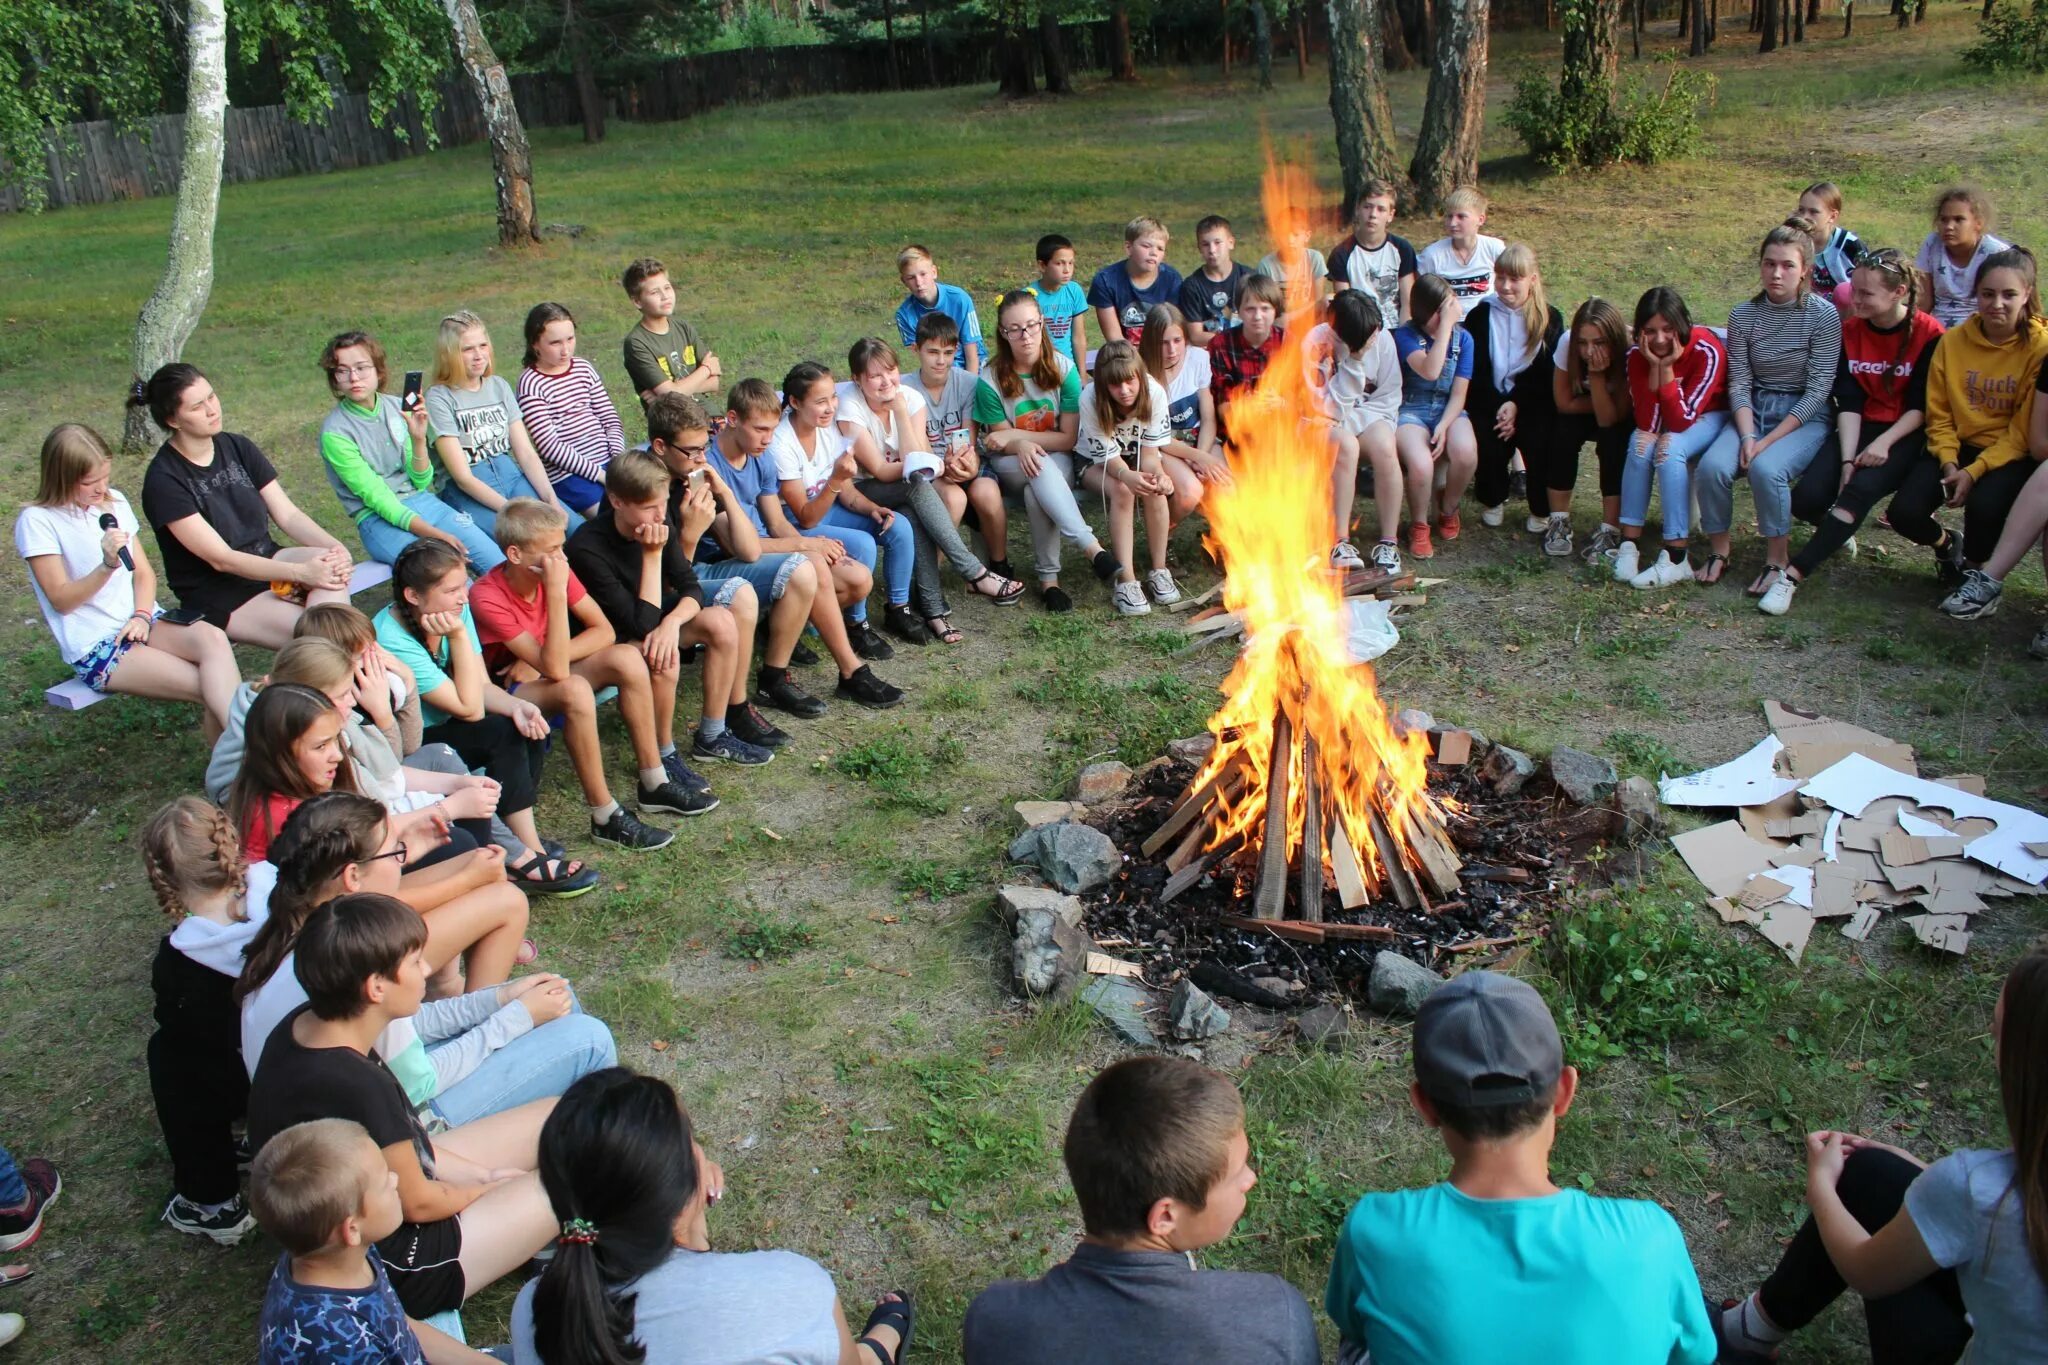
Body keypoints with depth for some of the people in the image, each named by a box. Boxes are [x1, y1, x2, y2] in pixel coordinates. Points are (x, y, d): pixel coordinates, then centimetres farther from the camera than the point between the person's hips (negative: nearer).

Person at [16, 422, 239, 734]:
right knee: (212, 689, -28)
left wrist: (142, 615, -5)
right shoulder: (37, 521, -6)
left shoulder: (114, 501, 13)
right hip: (94, 647, -5)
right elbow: (61, 600, -8)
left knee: (213, 638, -31)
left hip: (140, 623, 5)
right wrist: (107, 566, -24)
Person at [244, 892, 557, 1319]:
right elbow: (419, 1203, -20)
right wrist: (488, 1188, 0)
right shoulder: (358, 1088, -36)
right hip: (391, 1266, -9)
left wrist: (477, 1172, 2)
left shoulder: (302, 1026, -9)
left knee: (559, 1118, 7)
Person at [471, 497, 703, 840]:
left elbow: (604, 631, -7)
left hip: (543, 670, 7)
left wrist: (542, 659, -20)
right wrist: (556, 592, -40)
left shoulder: (556, 571, -11)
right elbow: (555, 668, -35)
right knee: (575, 689, -36)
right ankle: (606, 818, -26)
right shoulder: (487, 598, -29)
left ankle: (654, 784, -8)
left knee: (627, 658, -18)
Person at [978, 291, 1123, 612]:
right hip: (1011, 465, 0)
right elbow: (1002, 440, -5)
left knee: (1036, 493, -35)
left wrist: (1015, 434, -17)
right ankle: (1093, 549, -44)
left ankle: (1049, 579, -27)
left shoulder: (1064, 368, -10)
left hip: (1057, 462, 1)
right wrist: (1023, 444, -29)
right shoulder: (991, 381, -11)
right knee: (1039, 467, -36)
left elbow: (1069, 438, -9)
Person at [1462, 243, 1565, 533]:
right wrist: (1499, 408, -13)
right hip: (1489, 401, 0)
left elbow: (1544, 374, -1)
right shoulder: (1480, 315, 7)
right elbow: (1476, 371, 0)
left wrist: (1515, 404, -15)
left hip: (1532, 402, 0)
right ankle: (1493, 500, 6)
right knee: (1490, 443, -25)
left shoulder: (1550, 319, 6)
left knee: (1539, 441, -27)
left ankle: (1542, 511, -4)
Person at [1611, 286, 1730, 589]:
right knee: (1640, 444, -28)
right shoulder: (1637, 355, -18)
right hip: (1668, 419, 4)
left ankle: (1676, 559, -33)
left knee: (1670, 449, -32)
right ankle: (1628, 547, -26)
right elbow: (1647, 423, -24)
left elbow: (1681, 420, -31)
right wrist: (1654, 366, -32)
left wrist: (1667, 367, -36)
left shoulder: (1706, 351, -29)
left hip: (1710, 416, -4)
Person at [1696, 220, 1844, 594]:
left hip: (1804, 417, -3)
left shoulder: (1823, 316, -8)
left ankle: (1778, 559, -13)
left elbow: (1818, 390, -11)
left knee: (1766, 468, -32)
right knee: (1712, 465, -26)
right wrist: (1747, 437, -17)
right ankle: (1718, 550, -5)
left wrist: (1768, 441, -19)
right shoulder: (1743, 315, 1)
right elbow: (1739, 384, -1)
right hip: (1753, 411, 3)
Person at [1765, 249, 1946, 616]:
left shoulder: (1928, 334, -9)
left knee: (1862, 488, -32)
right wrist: (1847, 458, -16)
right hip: (1862, 427, 4)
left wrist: (1884, 443, -24)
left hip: (1907, 434, -4)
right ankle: (1838, 531, 17)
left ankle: (1792, 576, -37)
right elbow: (1848, 402, -5)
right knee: (1806, 498, -20)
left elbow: (1922, 406, -9)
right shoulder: (1850, 330, 2)